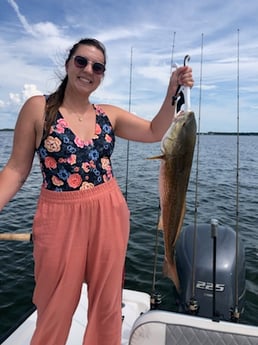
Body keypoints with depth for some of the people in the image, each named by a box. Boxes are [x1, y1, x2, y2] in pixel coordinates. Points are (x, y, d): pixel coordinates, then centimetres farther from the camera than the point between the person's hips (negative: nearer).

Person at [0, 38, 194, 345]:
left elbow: (154, 132, 0)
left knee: (107, 302, 18)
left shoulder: (109, 114, 5)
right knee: (55, 308, 16)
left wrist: (172, 92, -12)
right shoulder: (37, 108, -4)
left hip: (109, 214, 3)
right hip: (60, 217, -2)